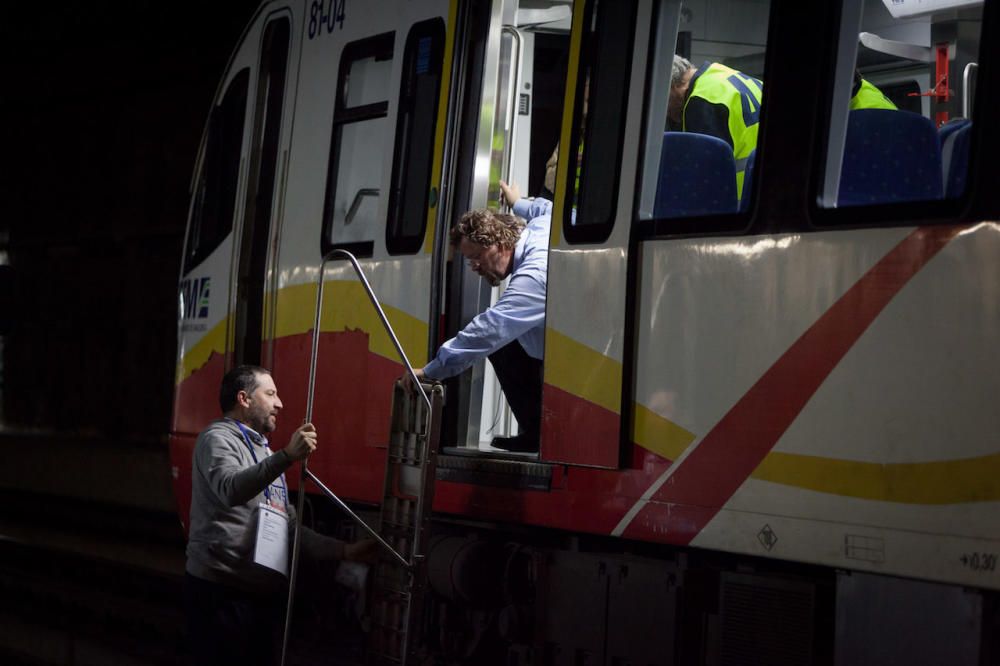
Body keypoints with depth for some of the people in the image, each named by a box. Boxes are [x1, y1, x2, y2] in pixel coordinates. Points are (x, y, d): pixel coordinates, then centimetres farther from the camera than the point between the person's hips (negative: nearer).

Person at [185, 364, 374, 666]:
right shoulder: (219, 438, -4)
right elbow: (230, 490, -27)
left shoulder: (263, 451, 25)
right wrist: (288, 456, -36)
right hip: (223, 590, -9)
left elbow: (288, 528, 24)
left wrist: (345, 551, 15)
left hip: (264, 592, 9)